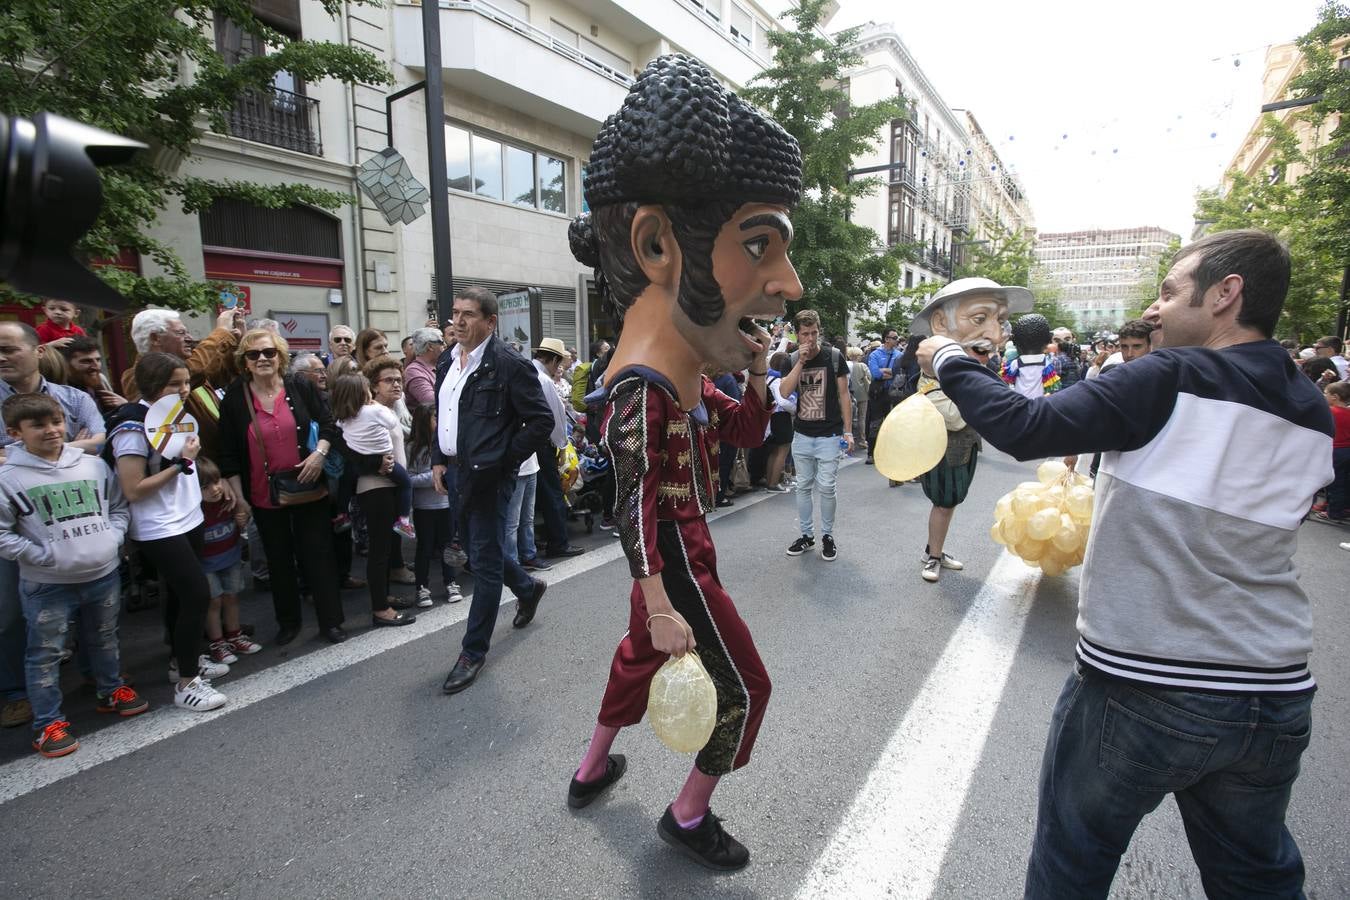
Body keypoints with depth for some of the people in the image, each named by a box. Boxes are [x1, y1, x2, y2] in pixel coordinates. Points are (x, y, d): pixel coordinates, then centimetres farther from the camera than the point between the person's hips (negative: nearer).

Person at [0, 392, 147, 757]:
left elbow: (119, 506, 11)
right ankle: (47, 723, 23)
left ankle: (112, 692, 41)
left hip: (104, 575, 4)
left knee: (104, 639, 21)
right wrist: (43, 555, -15)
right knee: (45, 653, 8)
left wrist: (112, 538, -3)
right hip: (47, 585, -3)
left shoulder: (93, 465, 0)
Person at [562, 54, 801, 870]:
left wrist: (756, 373, -4)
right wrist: (661, 608, -26)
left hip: (678, 548, 9)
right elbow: (636, 505, -27)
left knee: (640, 654, 25)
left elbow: (750, 432, 13)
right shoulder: (646, 383, -27)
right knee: (743, 686, 7)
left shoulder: (687, 374, 3)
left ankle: (593, 769, 46)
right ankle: (689, 816, 28)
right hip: (676, 557, -9)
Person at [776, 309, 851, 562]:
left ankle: (827, 536, 18)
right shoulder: (792, 360, 4)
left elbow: (844, 395, -1)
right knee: (803, 486, 10)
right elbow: (784, 391, -11)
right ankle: (806, 534, 23)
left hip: (829, 435, -3)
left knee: (826, 487, 1)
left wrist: (847, 431, -6)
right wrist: (801, 362, -17)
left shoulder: (834, 356, -4)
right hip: (801, 435, 3)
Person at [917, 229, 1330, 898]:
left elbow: (1025, 429, -24)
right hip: (1276, 699, 6)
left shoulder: (1172, 379, -17)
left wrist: (948, 361, -11)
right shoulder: (1313, 418, 4)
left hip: (1139, 690, -6)